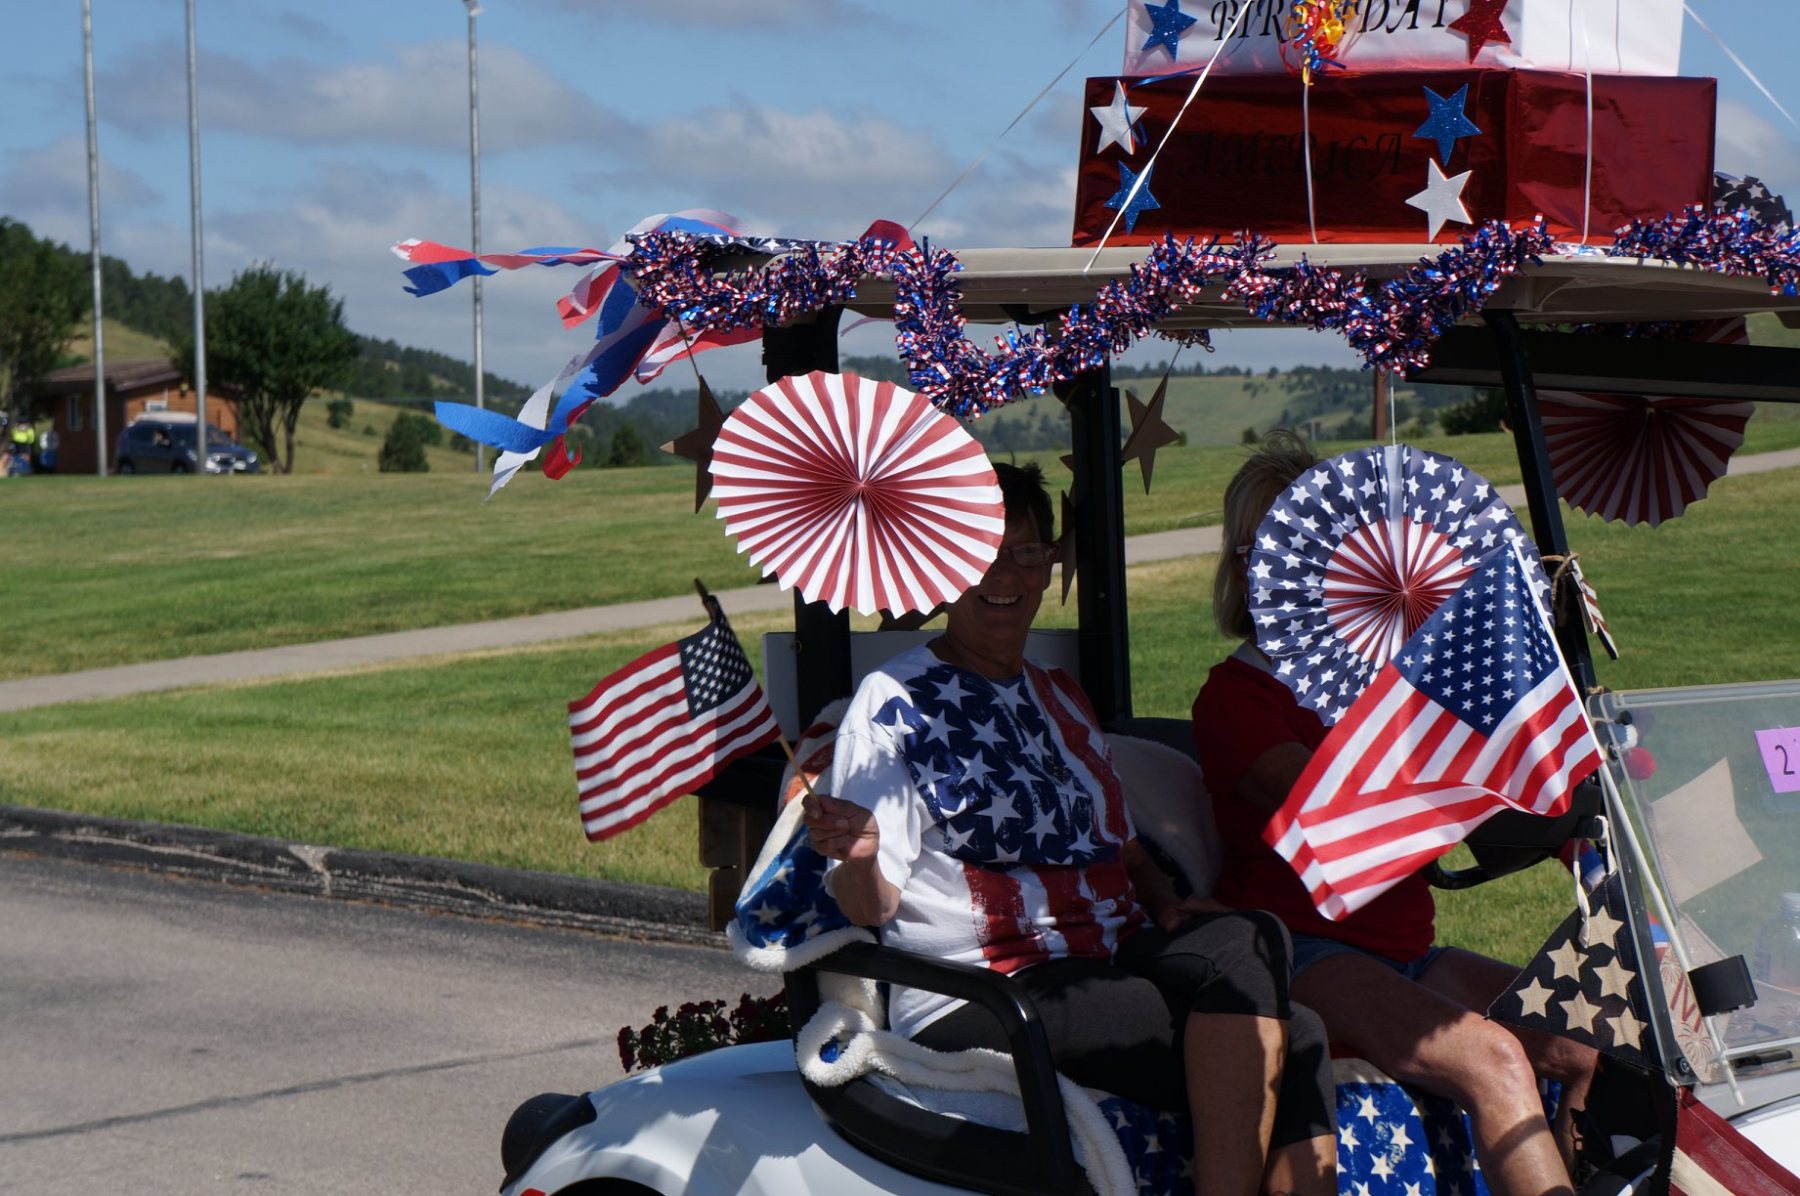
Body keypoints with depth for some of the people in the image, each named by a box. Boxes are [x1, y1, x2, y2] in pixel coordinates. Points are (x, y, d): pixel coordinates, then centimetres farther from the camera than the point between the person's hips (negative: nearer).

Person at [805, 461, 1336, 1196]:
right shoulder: (894, 706, 0)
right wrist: (856, 859, -30)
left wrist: (1165, 902, 8)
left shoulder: (1062, 697, 22)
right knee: (1272, 1042, -28)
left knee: (1247, 941, -29)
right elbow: (870, 906, -6)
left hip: (1114, 960, 6)